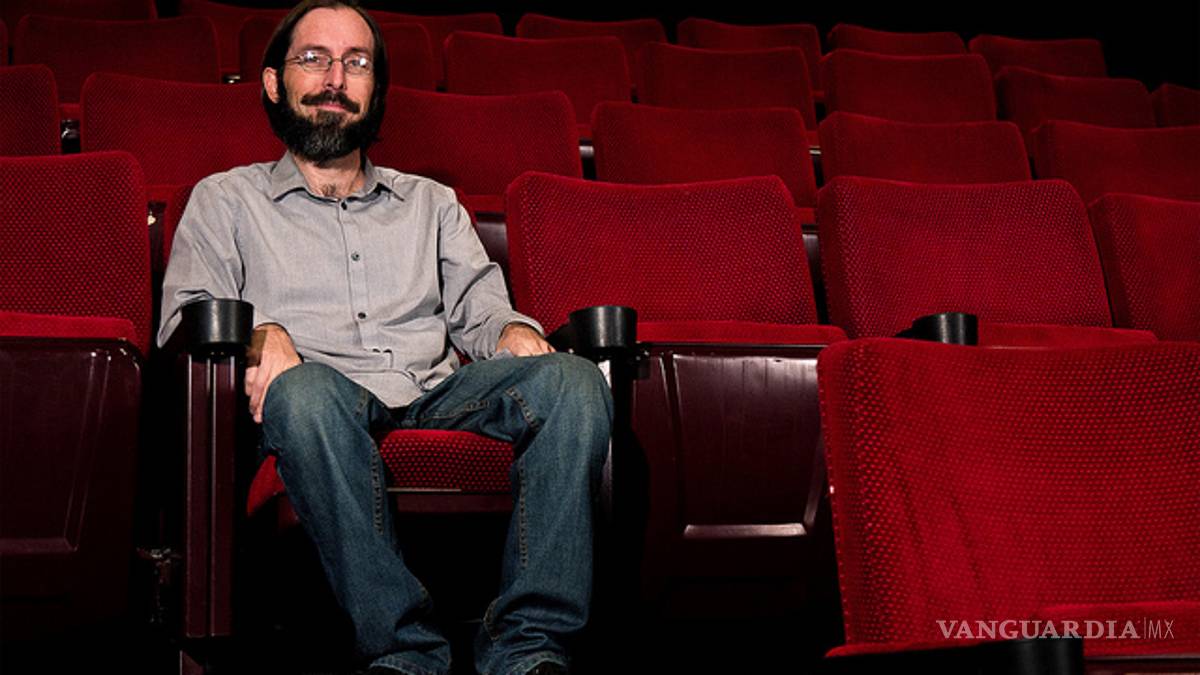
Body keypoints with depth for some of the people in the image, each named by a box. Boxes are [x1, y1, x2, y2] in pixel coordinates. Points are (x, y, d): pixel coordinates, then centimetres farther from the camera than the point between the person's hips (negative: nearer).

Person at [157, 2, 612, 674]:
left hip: (439, 392, 3)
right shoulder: (225, 200, 22)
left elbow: (480, 305, 20)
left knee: (574, 379, -27)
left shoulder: (431, 202, 31)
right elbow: (187, 320, 9)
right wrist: (259, 334, -13)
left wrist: (514, 331, -4)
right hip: (327, 404, -2)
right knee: (305, 388, -40)